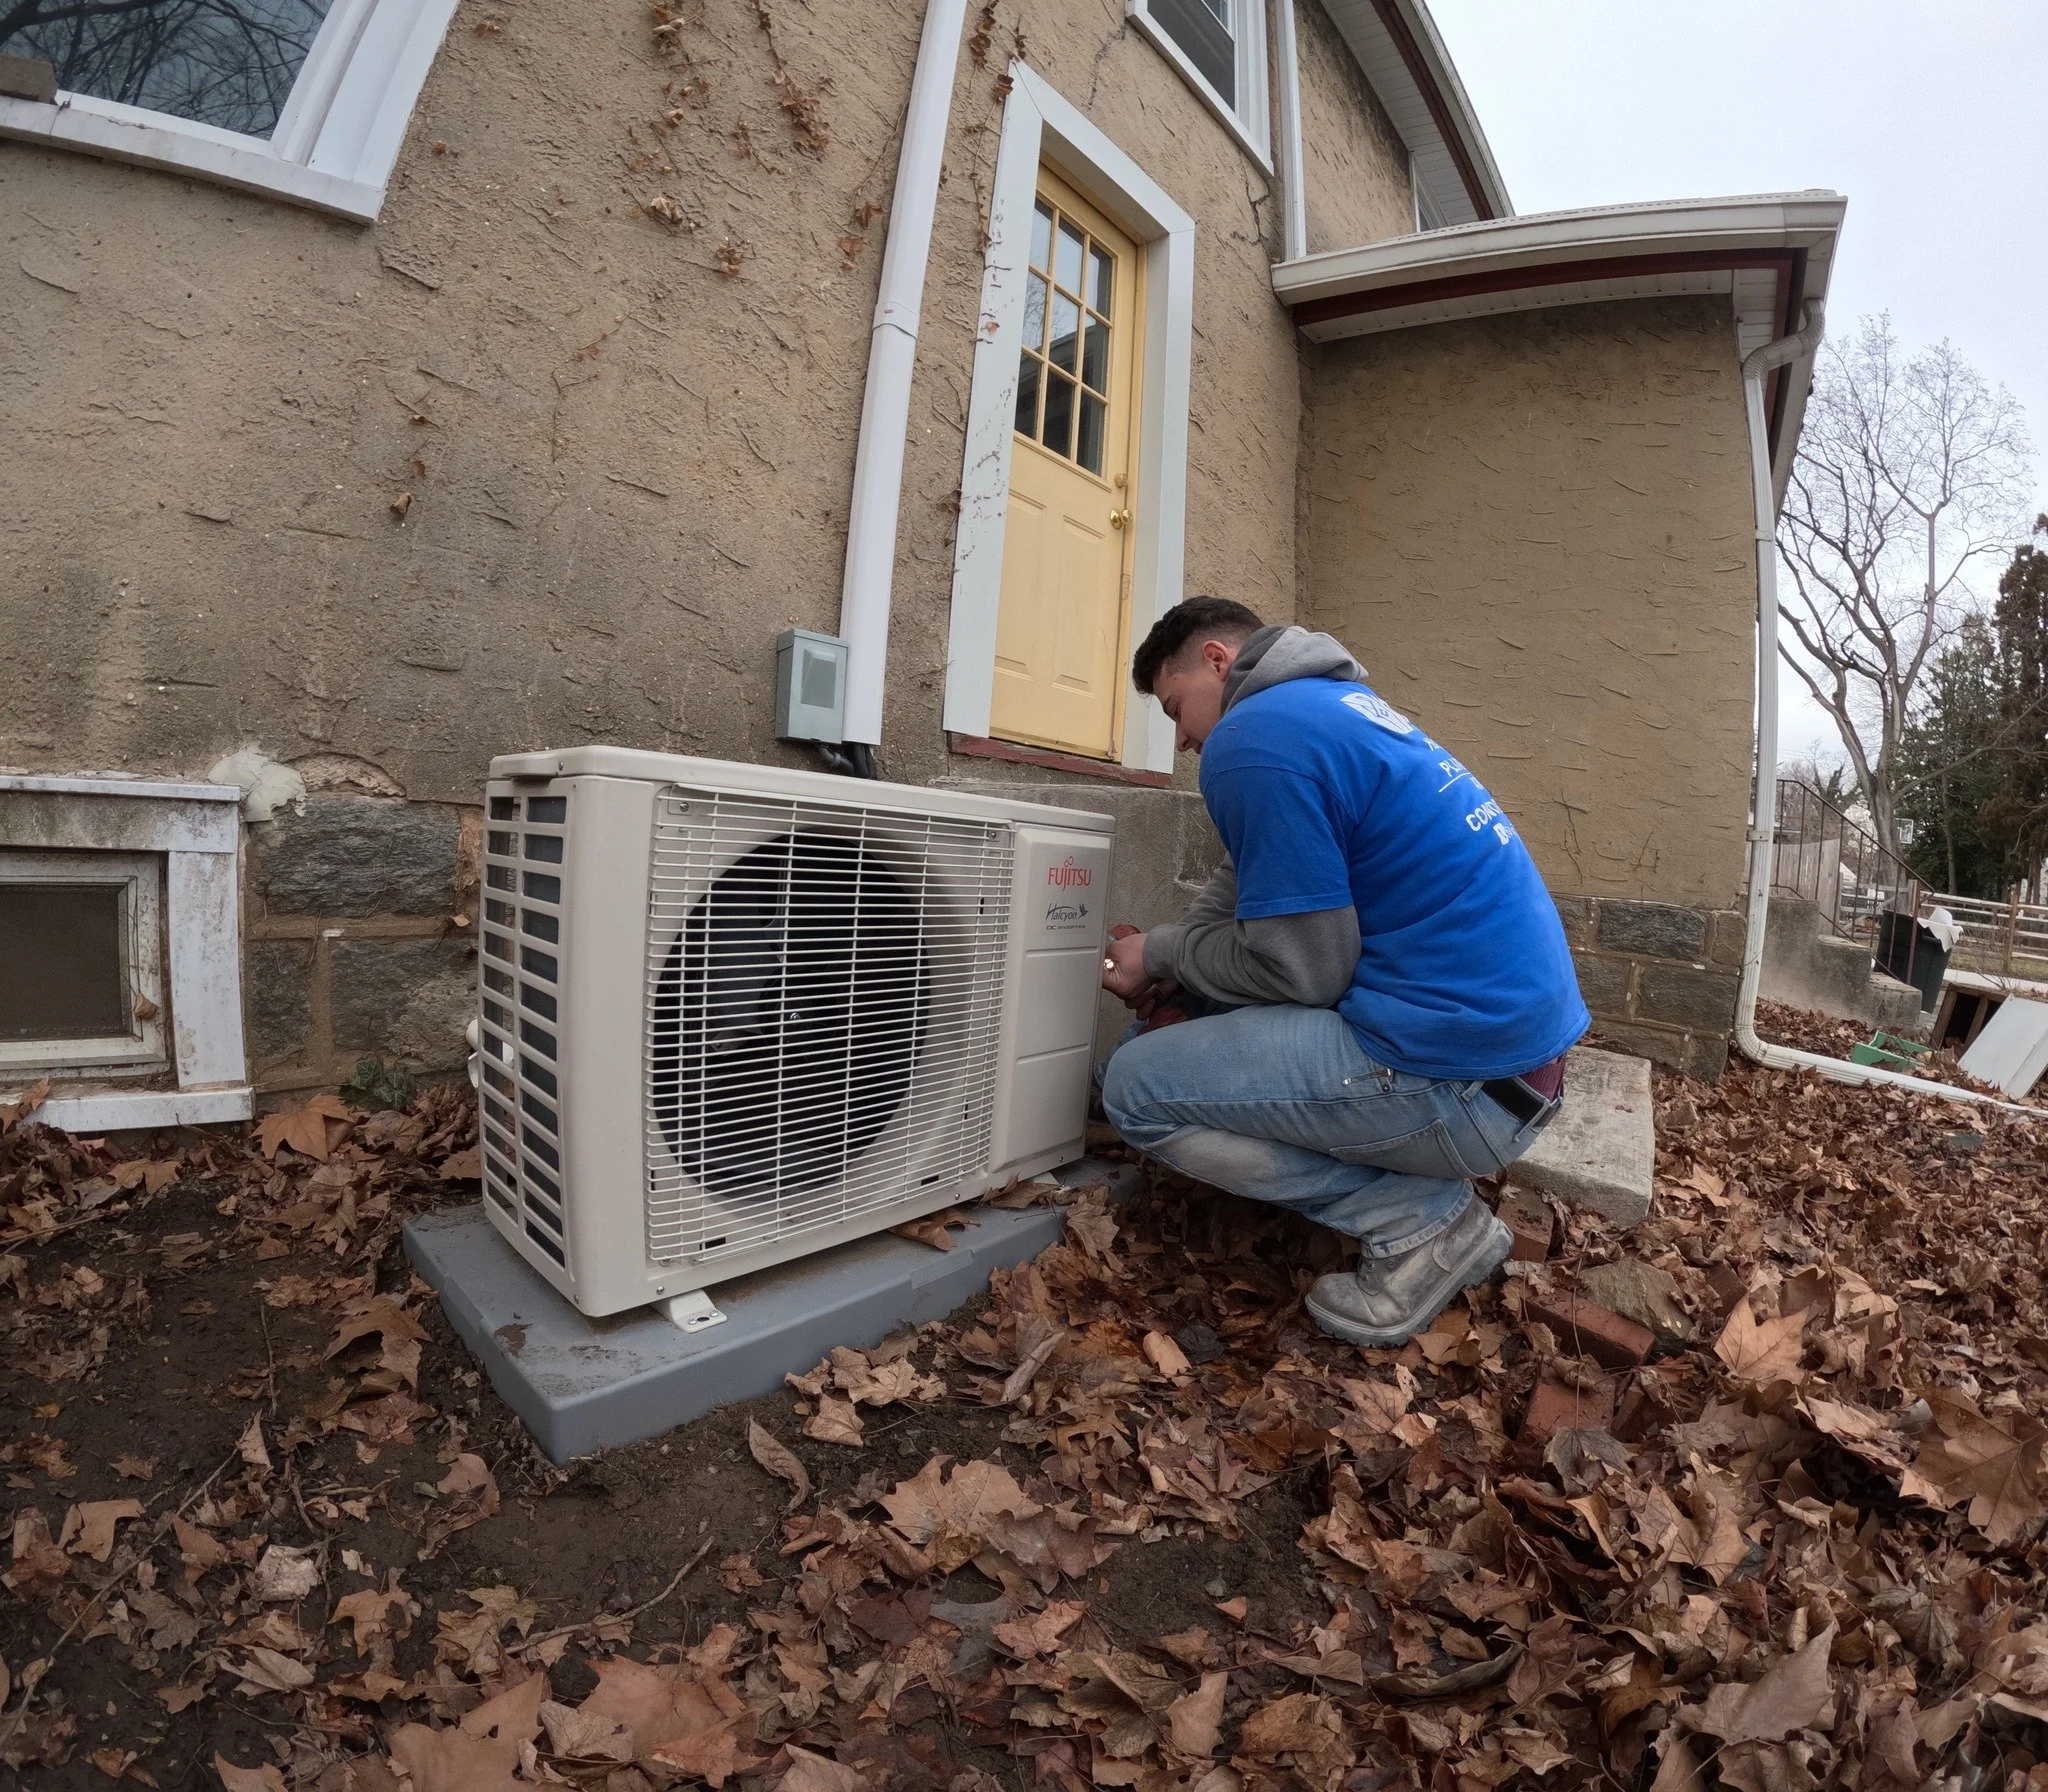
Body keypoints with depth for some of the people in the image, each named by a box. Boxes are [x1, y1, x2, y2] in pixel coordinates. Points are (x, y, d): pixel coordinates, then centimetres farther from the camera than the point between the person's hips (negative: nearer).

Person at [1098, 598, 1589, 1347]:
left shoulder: (1251, 737, -15)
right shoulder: (1336, 700, 16)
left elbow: (1302, 968, -16)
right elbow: (1255, 877, 21)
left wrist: (1161, 956, -1)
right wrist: (1175, 959, 9)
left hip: (1466, 1074, -10)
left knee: (1134, 1086, -7)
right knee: (1218, 997, 20)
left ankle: (1420, 1218, 0)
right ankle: (1425, 1173, 14)